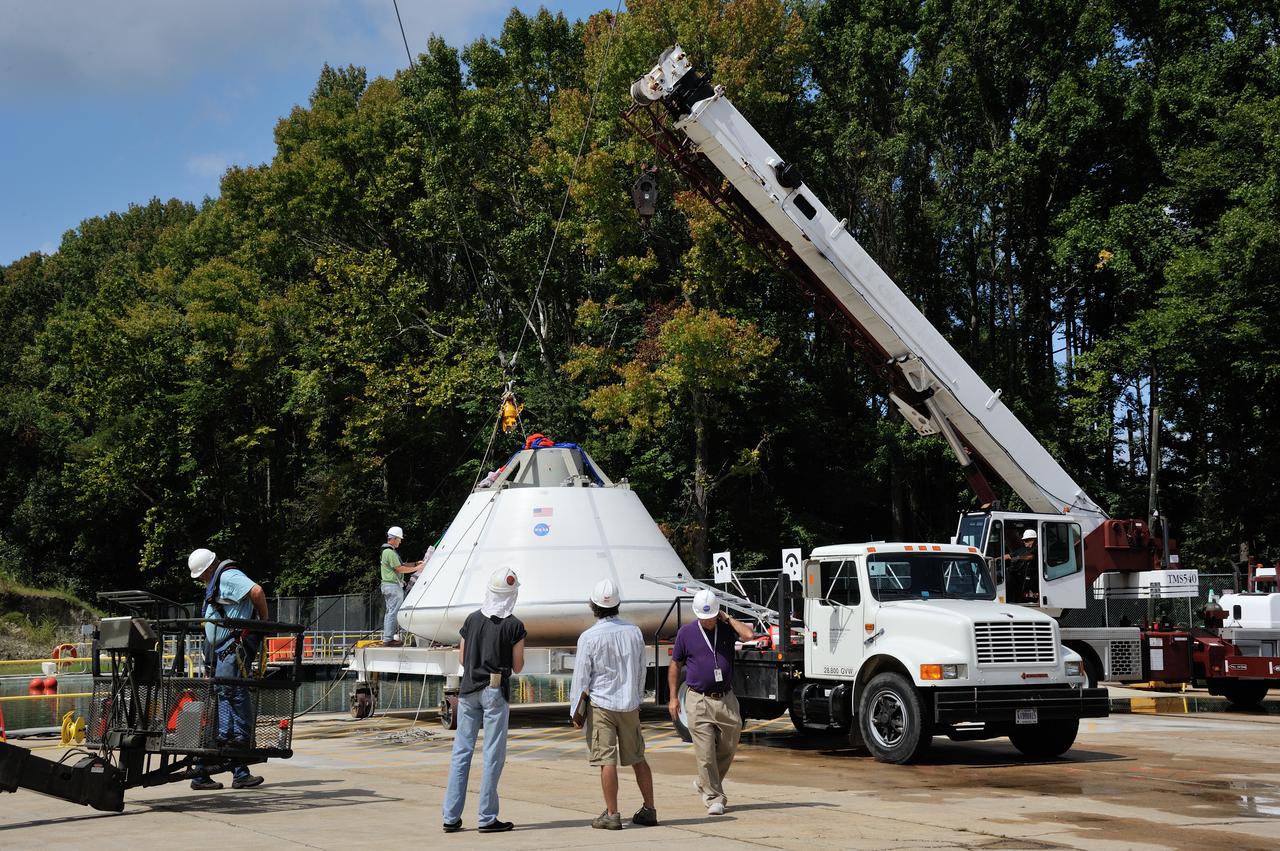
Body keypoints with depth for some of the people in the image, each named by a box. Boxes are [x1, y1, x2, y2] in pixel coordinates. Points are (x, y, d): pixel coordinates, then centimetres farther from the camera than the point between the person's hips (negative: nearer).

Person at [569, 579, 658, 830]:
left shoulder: (589, 637, -11)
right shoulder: (634, 632, 3)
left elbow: (581, 677, -7)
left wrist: (576, 710, 2)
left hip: (600, 704, -4)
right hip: (629, 705, 5)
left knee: (607, 761, -3)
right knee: (637, 758, 13)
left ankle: (611, 814, -2)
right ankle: (649, 810, 17)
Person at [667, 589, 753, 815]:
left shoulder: (726, 628, 4)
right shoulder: (686, 632, 1)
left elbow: (748, 635, -17)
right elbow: (675, 665, 8)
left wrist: (727, 618, -7)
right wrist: (673, 697, 4)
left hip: (726, 699, 2)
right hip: (699, 701, -2)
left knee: (728, 748, 9)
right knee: (705, 753, -4)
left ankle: (705, 784, 31)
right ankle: (713, 798, 6)